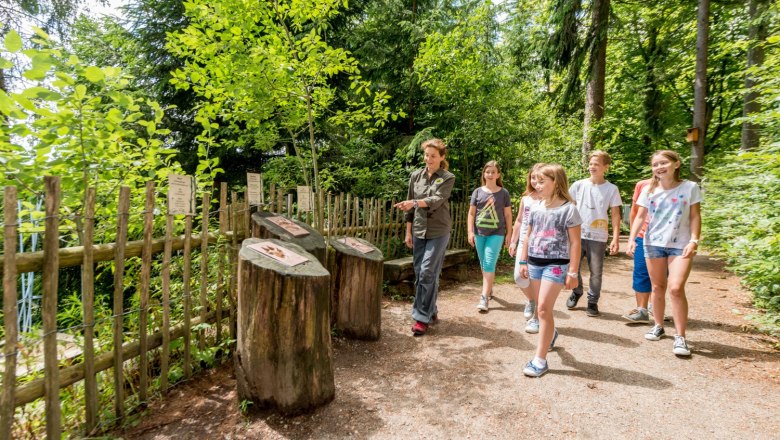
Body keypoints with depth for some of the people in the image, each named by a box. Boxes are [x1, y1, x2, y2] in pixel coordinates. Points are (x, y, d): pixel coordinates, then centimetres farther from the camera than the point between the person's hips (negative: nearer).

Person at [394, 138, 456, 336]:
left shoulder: (448, 178, -2)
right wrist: (408, 232, 10)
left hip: (438, 232, -4)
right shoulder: (416, 176, 8)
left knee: (428, 273, -10)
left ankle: (422, 317, 0)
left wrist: (414, 203, -34)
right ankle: (431, 311, 23)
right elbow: (410, 206, 12)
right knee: (419, 273, 7)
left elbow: (436, 200, -19)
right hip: (418, 231, 4)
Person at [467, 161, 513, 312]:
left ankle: (484, 298, -9)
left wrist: (509, 234, 3)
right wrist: (470, 232, -2)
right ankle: (489, 289, 33)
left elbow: (508, 215, 5)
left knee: (489, 264, -9)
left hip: (496, 233, -3)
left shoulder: (503, 193, 1)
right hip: (479, 233, 3)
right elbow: (471, 213, 5)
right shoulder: (478, 192, 4)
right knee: (484, 265, 13)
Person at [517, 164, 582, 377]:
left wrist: (572, 272, -10)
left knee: (544, 308, -11)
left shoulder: (568, 209, -9)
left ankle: (540, 359, -3)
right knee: (542, 308, 15)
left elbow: (575, 243, -9)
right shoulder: (536, 208, 8)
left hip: (556, 264, -6)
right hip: (535, 263, 6)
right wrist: (523, 262, 13)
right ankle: (551, 333, 45)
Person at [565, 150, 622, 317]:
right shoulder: (578, 185, 3)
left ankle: (593, 301, 22)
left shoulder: (611, 189, 1)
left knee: (596, 272, 5)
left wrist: (615, 238, -6)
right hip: (577, 234, 1)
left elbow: (615, 215, 1)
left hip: (598, 237, -1)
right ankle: (576, 292, 32)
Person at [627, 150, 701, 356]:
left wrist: (693, 241, -12)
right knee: (658, 288, 11)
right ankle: (658, 326, 29)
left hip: (680, 245, -2)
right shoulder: (649, 190, 0)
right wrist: (632, 238, -10)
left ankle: (680, 337, -2)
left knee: (676, 288, -13)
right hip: (653, 244, 3)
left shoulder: (690, 187, -4)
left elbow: (695, 216, -1)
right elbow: (640, 217, 3)